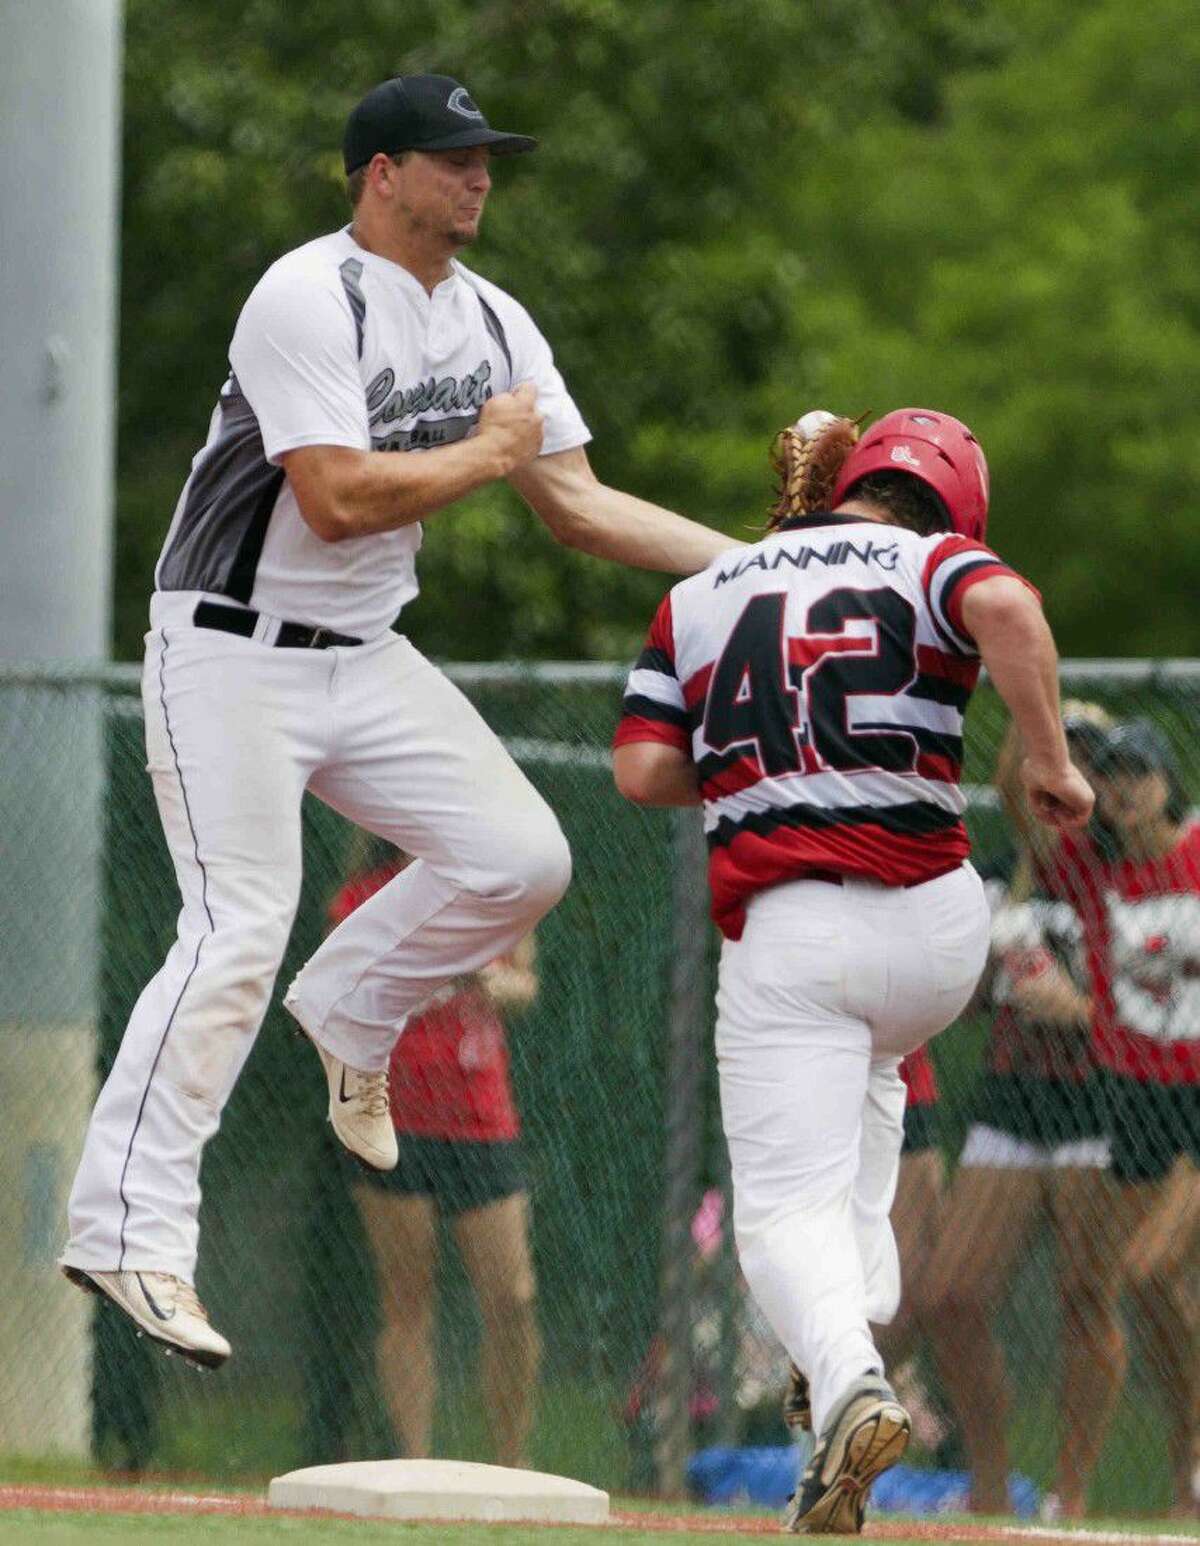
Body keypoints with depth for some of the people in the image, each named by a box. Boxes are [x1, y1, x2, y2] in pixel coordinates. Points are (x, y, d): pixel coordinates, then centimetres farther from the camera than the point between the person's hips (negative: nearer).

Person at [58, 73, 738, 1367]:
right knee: (237, 937, -15)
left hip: (368, 661, 7)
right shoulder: (308, 300, -18)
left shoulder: (491, 324, 7)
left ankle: (351, 1015, 20)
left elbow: (578, 507, 7)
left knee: (520, 858, -6)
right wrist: (493, 449, -13)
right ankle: (127, 1232, -14)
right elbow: (338, 499, -27)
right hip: (233, 659, -7)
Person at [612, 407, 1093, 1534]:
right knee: (866, 1059, 34)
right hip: (939, 932, 1)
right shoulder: (930, 560, 7)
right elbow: (1005, 610, -17)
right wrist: (1049, 759, -9)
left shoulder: (698, 598, 15)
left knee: (787, 1205, -8)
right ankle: (860, 1308, 23)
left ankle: (846, 1377, -35)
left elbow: (642, 772, 6)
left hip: (785, 936, -1)